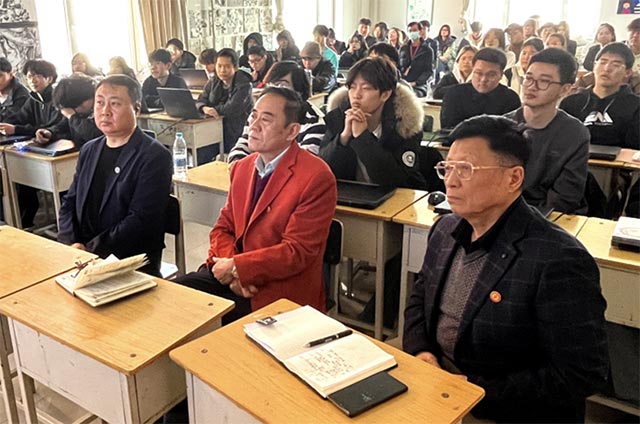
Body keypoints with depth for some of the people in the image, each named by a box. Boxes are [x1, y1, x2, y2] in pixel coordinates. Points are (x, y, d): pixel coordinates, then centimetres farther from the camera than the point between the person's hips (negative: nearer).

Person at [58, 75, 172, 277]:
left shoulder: (155, 156, -9)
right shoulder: (89, 150, 14)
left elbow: (140, 220, -15)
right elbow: (69, 203, 14)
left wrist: (90, 250, -16)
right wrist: (70, 244, -3)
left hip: (132, 262, -6)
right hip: (82, 253, 6)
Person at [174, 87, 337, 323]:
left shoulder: (316, 178, -14)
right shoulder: (242, 168, 10)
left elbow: (297, 252, -16)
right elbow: (223, 228, 11)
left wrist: (237, 268, -15)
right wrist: (233, 270, -9)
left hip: (279, 289, -6)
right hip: (230, 273, 6)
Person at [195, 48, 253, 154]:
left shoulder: (244, 85, -10)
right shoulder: (212, 82, 12)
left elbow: (233, 109, -21)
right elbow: (200, 101, 9)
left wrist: (214, 109, -7)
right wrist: (205, 108, -16)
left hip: (235, 135, -6)